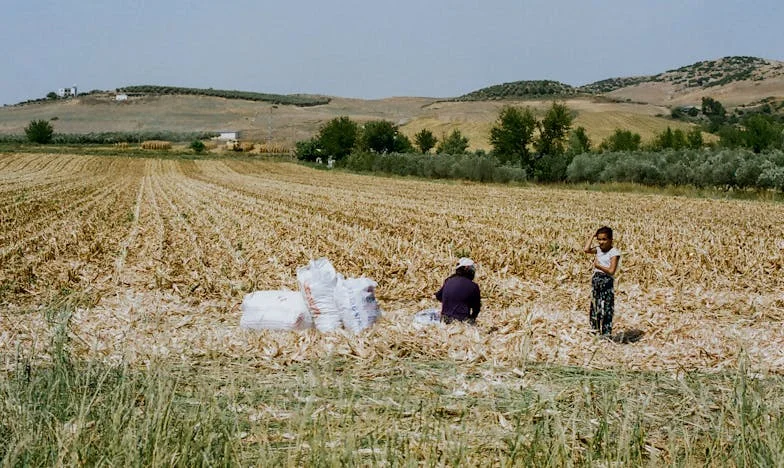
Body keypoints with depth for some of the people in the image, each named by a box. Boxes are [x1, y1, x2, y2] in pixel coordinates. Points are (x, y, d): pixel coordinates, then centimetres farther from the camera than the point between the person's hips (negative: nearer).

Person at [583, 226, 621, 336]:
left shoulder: (614, 252, -9)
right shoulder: (598, 250, 10)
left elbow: (611, 271, -16)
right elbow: (586, 249, -6)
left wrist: (598, 265, -13)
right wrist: (592, 236, 1)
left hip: (607, 281, -7)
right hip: (596, 280, 7)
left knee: (606, 309, -5)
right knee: (595, 306, 12)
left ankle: (606, 333, 0)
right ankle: (596, 330, 23)